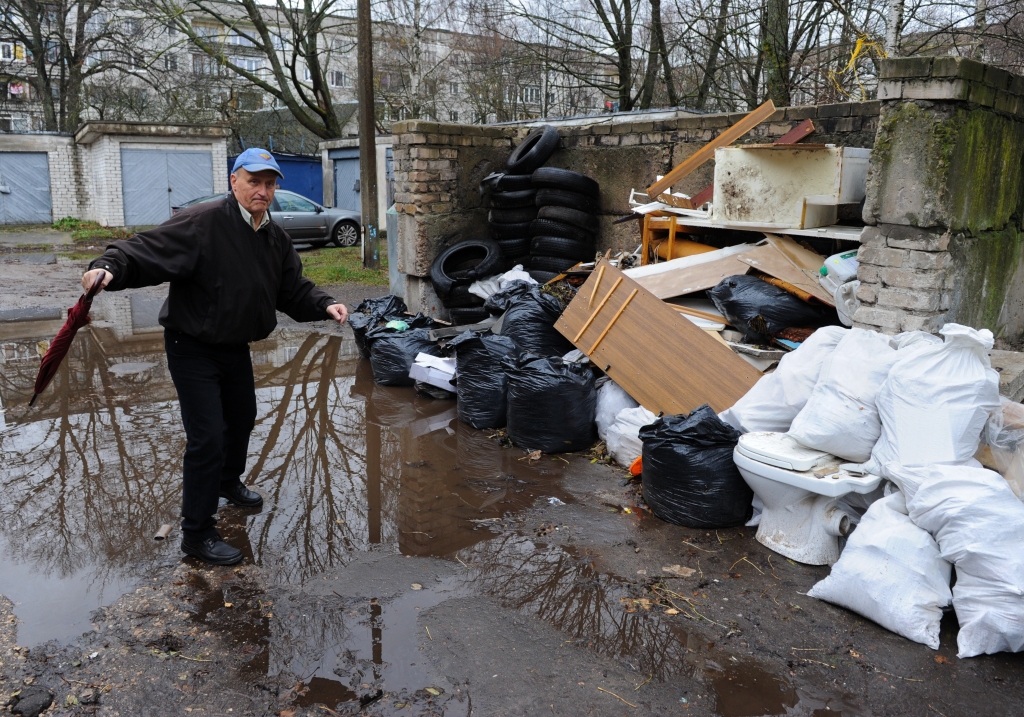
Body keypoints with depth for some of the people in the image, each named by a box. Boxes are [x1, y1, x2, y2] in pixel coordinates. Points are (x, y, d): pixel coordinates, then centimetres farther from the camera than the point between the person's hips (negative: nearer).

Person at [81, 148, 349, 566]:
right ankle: (196, 534, 8)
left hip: (236, 347, 8)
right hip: (193, 350, -8)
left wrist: (324, 305, -9)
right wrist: (111, 267, -47)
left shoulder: (274, 237, 2)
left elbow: (293, 288, 7)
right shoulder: (201, 223, -23)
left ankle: (228, 482, 55)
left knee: (242, 417, 26)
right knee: (207, 438, -8)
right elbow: (146, 249, -28)